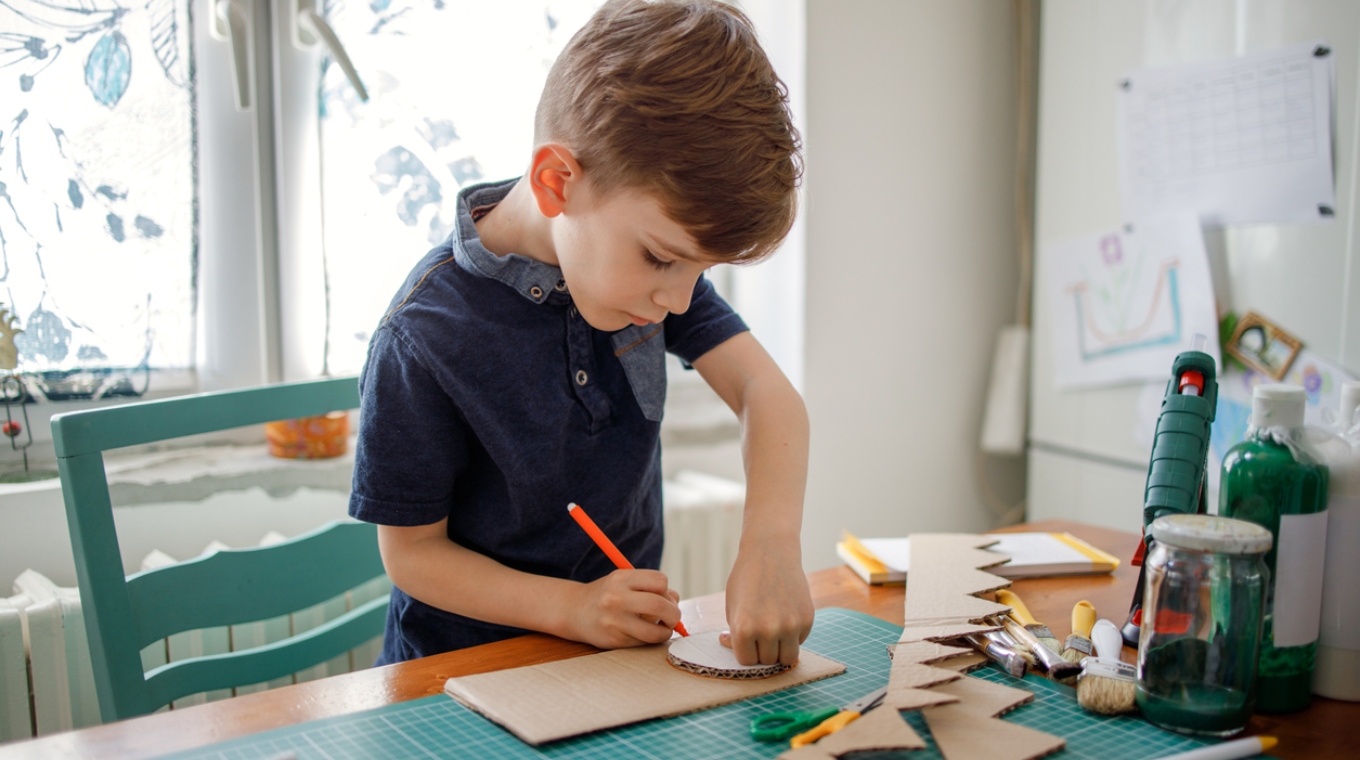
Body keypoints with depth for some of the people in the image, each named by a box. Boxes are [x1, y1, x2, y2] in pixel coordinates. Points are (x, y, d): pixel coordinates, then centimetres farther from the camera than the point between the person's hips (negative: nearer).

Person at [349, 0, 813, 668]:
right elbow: (411, 551, -12)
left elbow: (763, 390, -9)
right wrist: (574, 608, -24)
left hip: (629, 643, 3)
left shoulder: (651, 243, -6)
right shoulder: (426, 337, -22)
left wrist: (772, 543, -27)